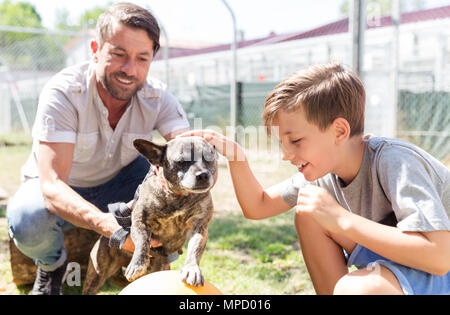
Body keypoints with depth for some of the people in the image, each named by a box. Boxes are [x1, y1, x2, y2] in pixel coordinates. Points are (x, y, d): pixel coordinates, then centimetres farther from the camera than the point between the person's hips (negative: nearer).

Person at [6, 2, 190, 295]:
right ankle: (52, 264, 2)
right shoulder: (63, 93, -31)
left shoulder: (158, 98, -20)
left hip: (118, 184, 3)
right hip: (62, 190, -2)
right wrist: (109, 225, -58)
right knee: (26, 220, -36)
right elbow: (51, 185, -39)